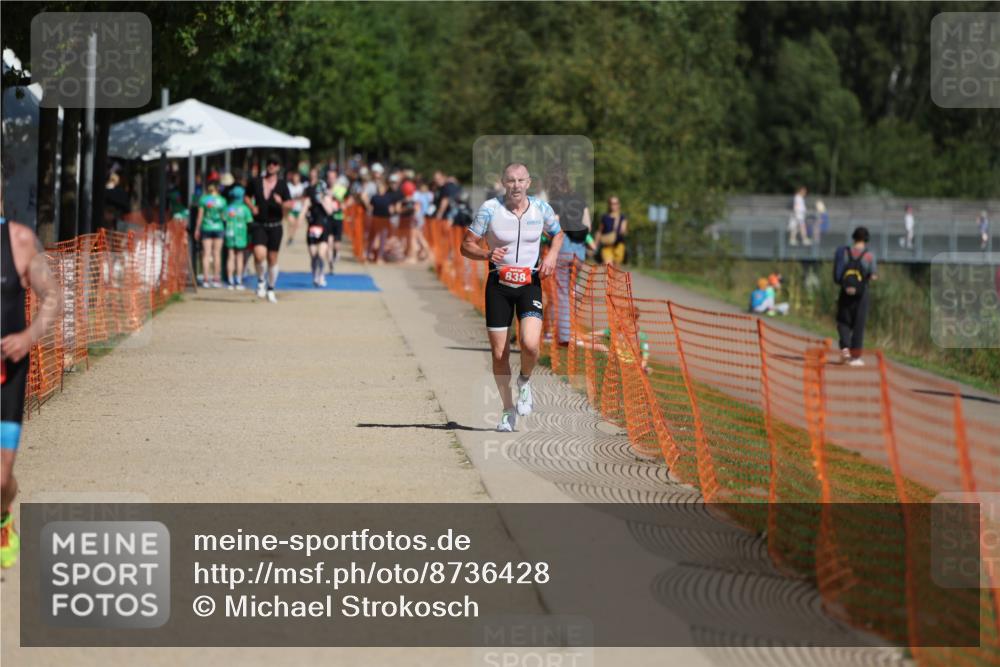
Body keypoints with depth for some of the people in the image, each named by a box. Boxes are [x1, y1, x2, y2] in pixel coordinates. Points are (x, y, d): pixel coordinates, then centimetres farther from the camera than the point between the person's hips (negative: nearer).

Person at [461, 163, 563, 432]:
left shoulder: (541, 208, -1)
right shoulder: (490, 209, -8)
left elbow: (558, 234, 19)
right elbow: (466, 246, -3)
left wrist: (552, 255, -1)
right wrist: (487, 254, -22)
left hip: (530, 282, 0)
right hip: (499, 284, 0)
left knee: (531, 344, -21)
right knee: (499, 354, 0)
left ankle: (524, 382, 13)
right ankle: (508, 411, 19)